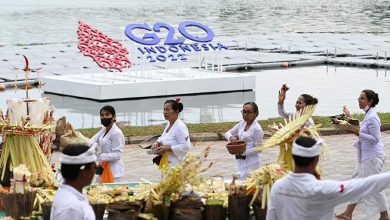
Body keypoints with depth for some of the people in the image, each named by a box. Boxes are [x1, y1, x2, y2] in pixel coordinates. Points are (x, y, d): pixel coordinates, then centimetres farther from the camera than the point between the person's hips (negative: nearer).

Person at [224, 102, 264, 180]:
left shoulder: (257, 129, -14)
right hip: (240, 160, 8)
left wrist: (243, 152, -22)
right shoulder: (242, 124, 7)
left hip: (251, 162, -8)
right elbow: (227, 133, 11)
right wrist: (231, 137, -12)